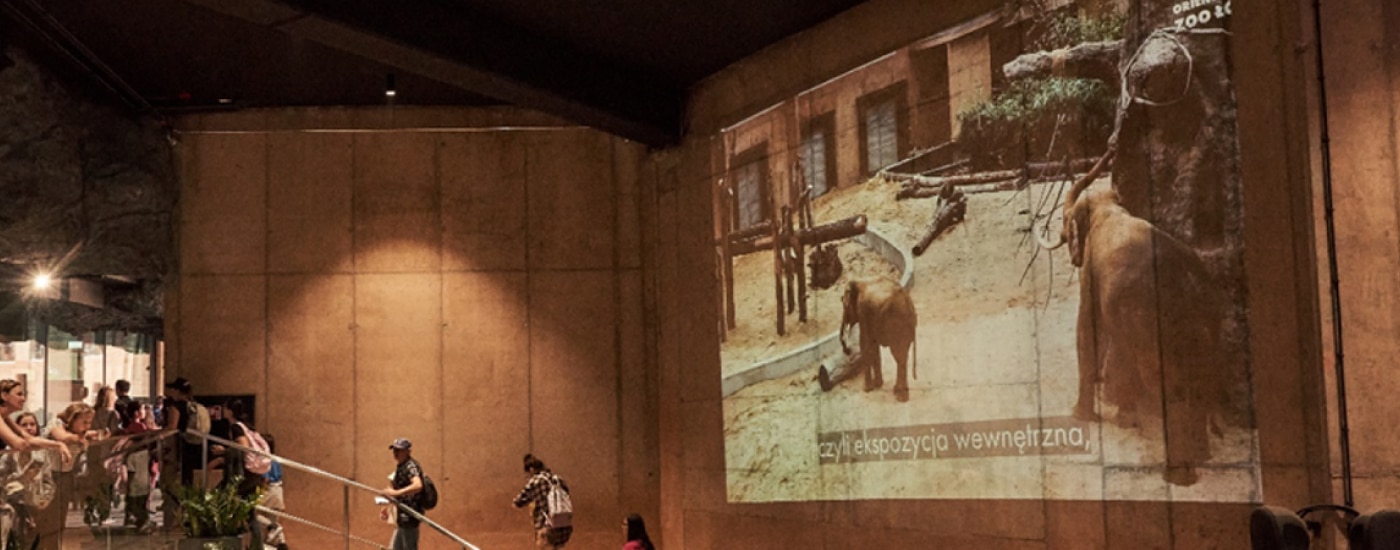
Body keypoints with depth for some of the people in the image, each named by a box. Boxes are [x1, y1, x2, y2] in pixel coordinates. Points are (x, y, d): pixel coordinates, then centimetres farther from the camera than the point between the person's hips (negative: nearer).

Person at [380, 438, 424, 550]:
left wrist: (395, 492, -41)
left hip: (410, 516, -11)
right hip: (403, 517, 11)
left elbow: (418, 486, -36)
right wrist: (388, 507, 21)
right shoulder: (401, 467, 15)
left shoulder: (411, 466, -16)